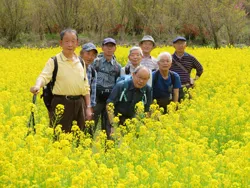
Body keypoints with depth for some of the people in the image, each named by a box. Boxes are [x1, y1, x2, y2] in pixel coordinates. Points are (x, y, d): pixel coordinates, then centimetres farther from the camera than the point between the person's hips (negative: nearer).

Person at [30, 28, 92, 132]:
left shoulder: (81, 62, 12)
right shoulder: (54, 61, -3)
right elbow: (44, 76, -18)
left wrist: (88, 108, 12)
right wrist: (37, 86, -40)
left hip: (79, 103, 5)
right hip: (62, 104, -5)